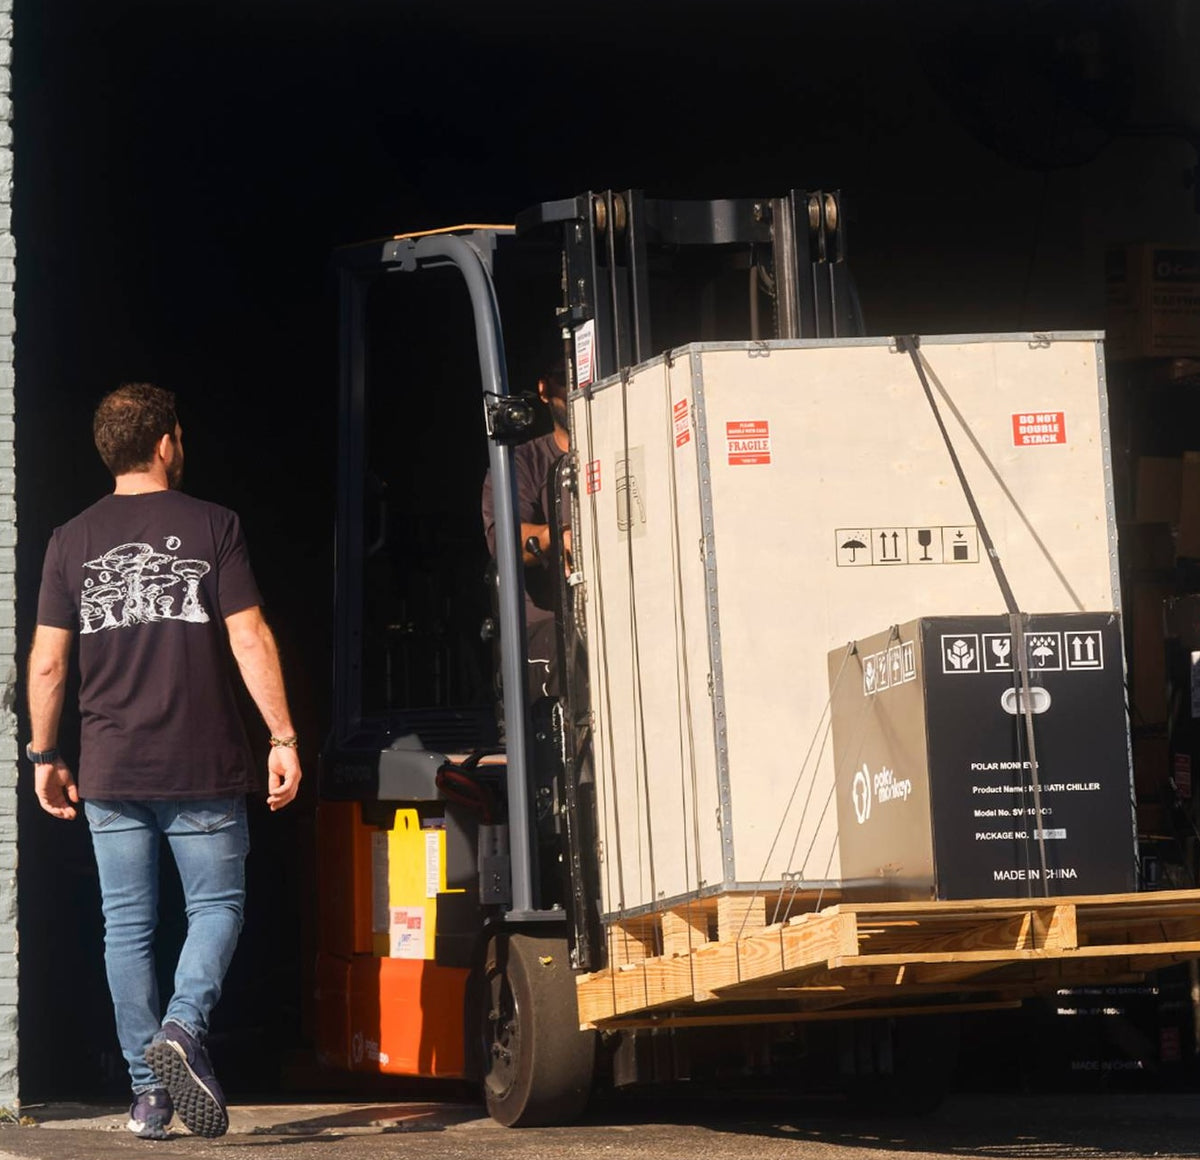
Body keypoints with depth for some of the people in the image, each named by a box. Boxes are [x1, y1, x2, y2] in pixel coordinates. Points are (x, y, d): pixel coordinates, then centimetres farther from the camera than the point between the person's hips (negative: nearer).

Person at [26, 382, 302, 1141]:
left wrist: (44, 755, 15)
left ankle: (149, 1094, 7)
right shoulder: (212, 527, -2)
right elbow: (249, 640, -7)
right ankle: (182, 1028, -19)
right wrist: (283, 739, -4)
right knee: (217, 906, 6)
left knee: (128, 926, 7)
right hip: (203, 767, -2)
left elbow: (48, 661, 5)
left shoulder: (72, 542, 5)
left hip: (110, 773, 3)